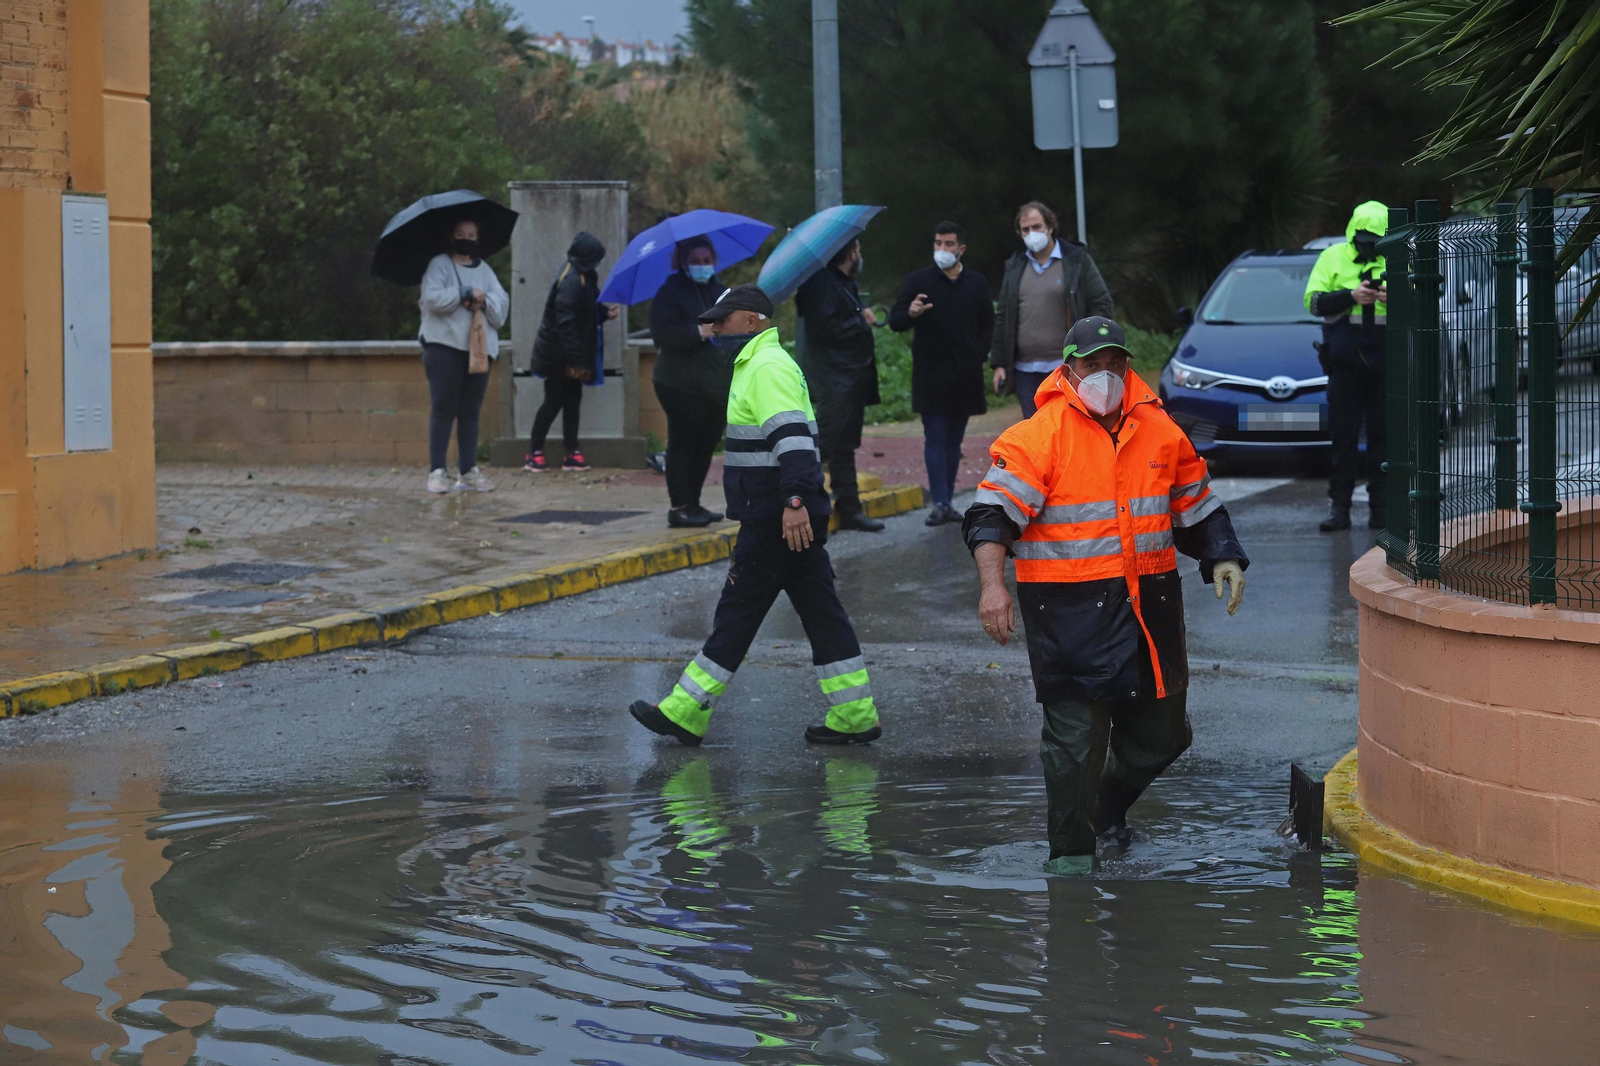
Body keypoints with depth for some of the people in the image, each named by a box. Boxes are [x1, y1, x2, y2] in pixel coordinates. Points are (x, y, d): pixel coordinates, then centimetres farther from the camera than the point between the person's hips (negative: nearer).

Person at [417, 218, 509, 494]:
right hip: (444, 346, -5)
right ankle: (437, 472, -6)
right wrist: (465, 294, -15)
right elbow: (432, 298, -13)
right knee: (443, 409, -7)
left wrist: (483, 301, -14)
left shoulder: (485, 270, 17)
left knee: (471, 412, 5)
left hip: (479, 347, 5)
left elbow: (502, 304, 6)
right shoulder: (439, 265, 2)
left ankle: (469, 471, 7)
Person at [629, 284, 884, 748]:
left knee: (738, 611, -4)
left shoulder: (767, 368, -14)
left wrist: (794, 501, -33)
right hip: (785, 516, 11)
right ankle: (855, 716, 8)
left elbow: (792, 436, -25)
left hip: (776, 519, -11)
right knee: (820, 610, 8)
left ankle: (685, 714, 1)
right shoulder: (758, 365, 20)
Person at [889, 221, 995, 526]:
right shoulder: (918, 280, 1)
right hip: (930, 375, -3)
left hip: (965, 375, 3)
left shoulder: (976, 283, 10)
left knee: (953, 440, 7)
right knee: (935, 439, -8)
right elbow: (895, 321, -2)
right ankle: (940, 502, -10)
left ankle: (947, 501, 11)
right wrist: (910, 313, -25)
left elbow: (987, 325, 18)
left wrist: (979, 355, 3)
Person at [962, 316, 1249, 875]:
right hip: (1070, 608, -5)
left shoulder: (1160, 430, 9)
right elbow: (993, 513, -13)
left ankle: (1108, 803, 40)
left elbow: (1196, 507, 21)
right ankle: (1070, 851, 9)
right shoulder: (1039, 434, -7)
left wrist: (1223, 557, 8)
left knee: (1161, 733, 13)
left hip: (1149, 606, 5)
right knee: (1075, 732, -6)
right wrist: (993, 585, -25)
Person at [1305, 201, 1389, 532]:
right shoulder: (1333, 257, 6)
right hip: (1345, 361, -1)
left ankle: (1380, 505, 8)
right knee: (1343, 435, 1)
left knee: (1383, 434, 2)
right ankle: (1339, 507, 4)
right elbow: (1314, 301, -4)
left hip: (1384, 363, 1)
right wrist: (1351, 296, -18)